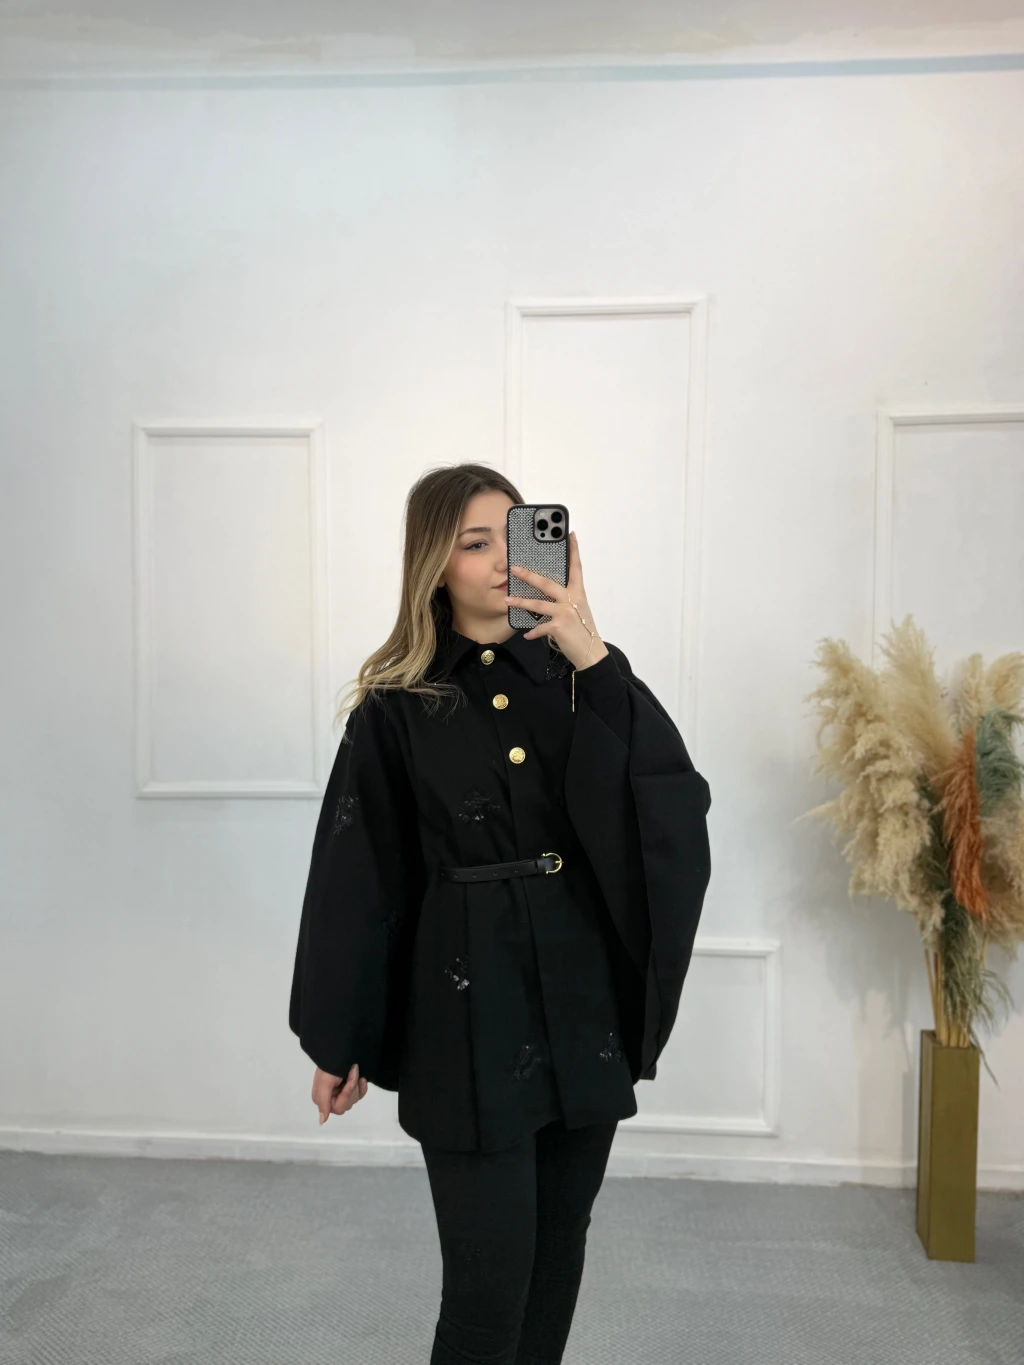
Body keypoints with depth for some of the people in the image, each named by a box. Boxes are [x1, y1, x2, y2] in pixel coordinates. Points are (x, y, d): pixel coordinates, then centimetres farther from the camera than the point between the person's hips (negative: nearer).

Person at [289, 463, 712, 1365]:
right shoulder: (398, 707, -5)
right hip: (470, 1020, -3)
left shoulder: (577, 678, 1)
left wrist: (593, 656, -21)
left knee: (559, 1257, 18)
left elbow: (677, 798, -13)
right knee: (490, 1284, 3)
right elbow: (356, 879, -1)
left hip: (587, 1013, 3)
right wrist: (337, 1043, 3)